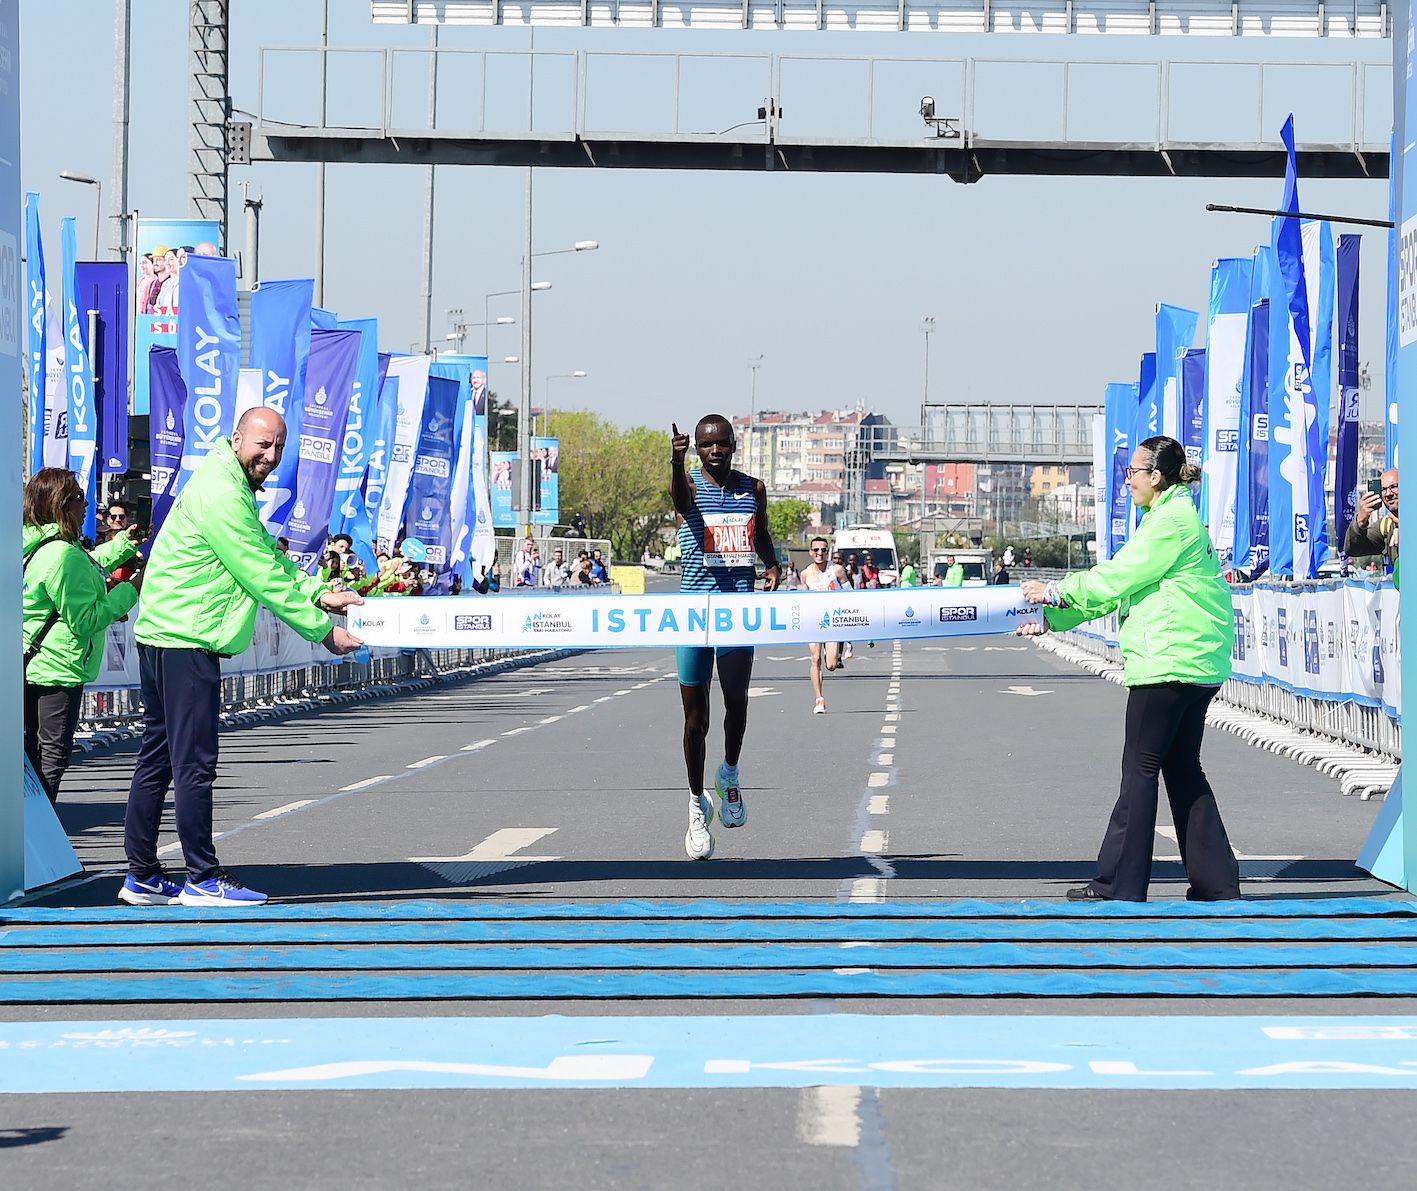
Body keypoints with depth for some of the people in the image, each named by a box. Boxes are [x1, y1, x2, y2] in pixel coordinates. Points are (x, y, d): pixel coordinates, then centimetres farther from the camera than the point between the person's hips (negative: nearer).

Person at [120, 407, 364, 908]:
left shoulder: (234, 492, 19)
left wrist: (319, 595, 7)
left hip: (162, 638, 11)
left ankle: (141, 877, 17)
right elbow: (264, 579, -17)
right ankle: (203, 879, -3)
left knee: (157, 760, 12)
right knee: (195, 763, -7)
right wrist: (323, 631, -11)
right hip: (186, 641, -11)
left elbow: (273, 561, 22)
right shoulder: (221, 496, -16)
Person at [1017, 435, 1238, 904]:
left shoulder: (1172, 519, -12)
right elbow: (1120, 583, 21)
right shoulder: (1175, 516, 21)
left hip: (1170, 662, -10)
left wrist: (1055, 591, -1)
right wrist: (1052, 619, 19)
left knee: (1140, 767, -5)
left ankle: (1120, 886, -3)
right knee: (1182, 768, 12)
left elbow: (1116, 579, -13)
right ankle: (1216, 882, 12)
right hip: (1194, 664, 10)